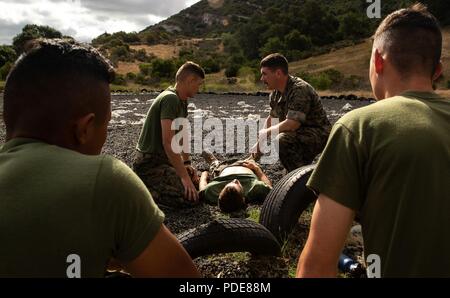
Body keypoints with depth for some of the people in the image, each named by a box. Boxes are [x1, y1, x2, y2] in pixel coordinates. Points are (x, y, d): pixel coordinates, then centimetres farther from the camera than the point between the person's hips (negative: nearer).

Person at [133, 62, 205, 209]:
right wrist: (184, 176, -25)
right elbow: (168, 142, -27)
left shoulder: (182, 101, 11)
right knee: (191, 198, -21)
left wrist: (187, 163, 17)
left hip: (162, 159, 10)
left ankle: (147, 184, 16)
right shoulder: (171, 99, -20)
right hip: (150, 163, -10)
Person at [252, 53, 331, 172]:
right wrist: (260, 142, 3)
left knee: (283, 140, -33)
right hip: (299, 133, 10)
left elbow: (291, 124, -32)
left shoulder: (300, 90, -24)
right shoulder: (275, 93, 5)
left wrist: (265, 132, -18)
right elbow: (271, 119, 15)